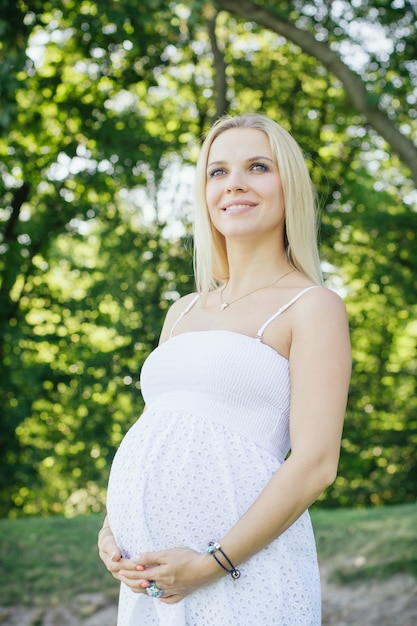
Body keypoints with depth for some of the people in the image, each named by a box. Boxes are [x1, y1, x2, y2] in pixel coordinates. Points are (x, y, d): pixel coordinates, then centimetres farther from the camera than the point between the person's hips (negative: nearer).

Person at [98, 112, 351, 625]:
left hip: (241, 576, -6)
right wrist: (111, 527, 2)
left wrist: (209, 564, -15)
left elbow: (315, 463, -10)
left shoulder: (312, 307, -2)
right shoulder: (183, 313, 17)